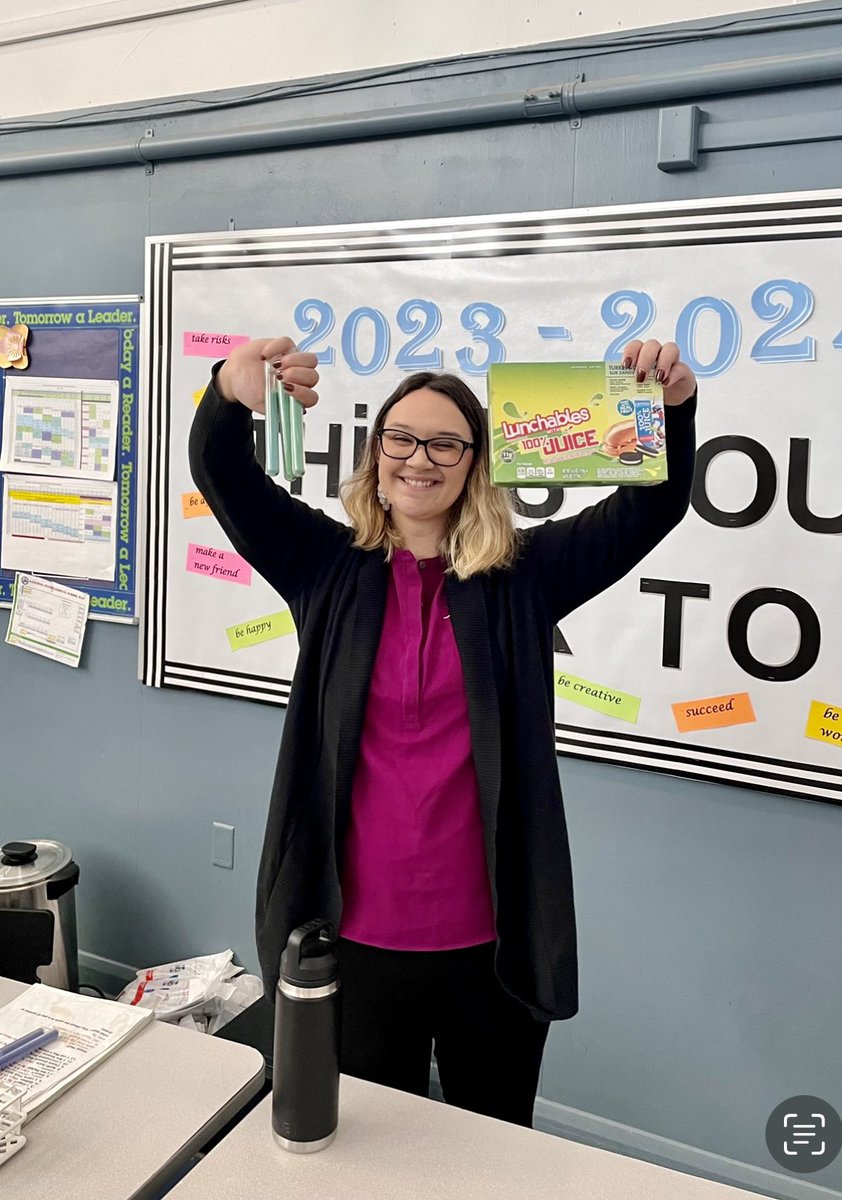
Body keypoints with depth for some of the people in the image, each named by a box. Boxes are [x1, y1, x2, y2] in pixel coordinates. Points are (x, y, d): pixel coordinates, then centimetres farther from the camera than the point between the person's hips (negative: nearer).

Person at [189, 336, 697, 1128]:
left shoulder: (524, 575, -1)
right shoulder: (330, 568, 0)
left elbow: (653, 505, -7)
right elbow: (221, 474, -8)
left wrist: (673, 407, -26)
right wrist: (231, 395, -29)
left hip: (494, 940, 0)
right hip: (358, 934, 1)